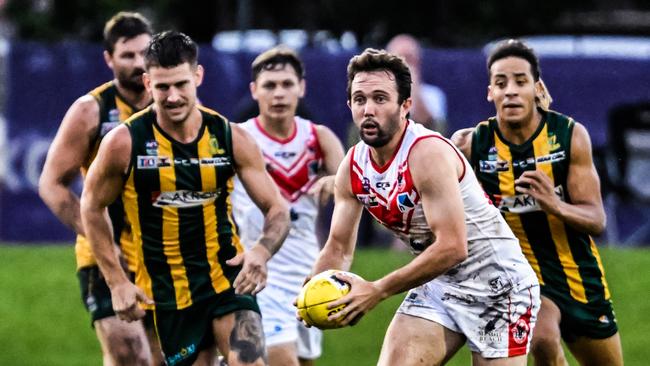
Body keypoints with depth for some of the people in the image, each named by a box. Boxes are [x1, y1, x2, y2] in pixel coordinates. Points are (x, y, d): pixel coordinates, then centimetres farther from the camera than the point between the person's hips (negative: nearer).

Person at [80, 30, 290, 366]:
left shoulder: (231, 138, -5)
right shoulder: (124, 143, -9)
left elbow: (277, 210, 1)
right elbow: (92, 207, 5)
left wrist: (261, 252, -21)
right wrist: (117, 282, -1)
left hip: (228, 277, 0)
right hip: (167, 291, 0)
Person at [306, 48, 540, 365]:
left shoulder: (428, 154, -26)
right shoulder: (352, 167, -2)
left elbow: (452, 247, -32)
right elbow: (338, 248, 5)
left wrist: (377, 291, -32)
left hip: (495, 282, -7)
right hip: (436, 284, 7)